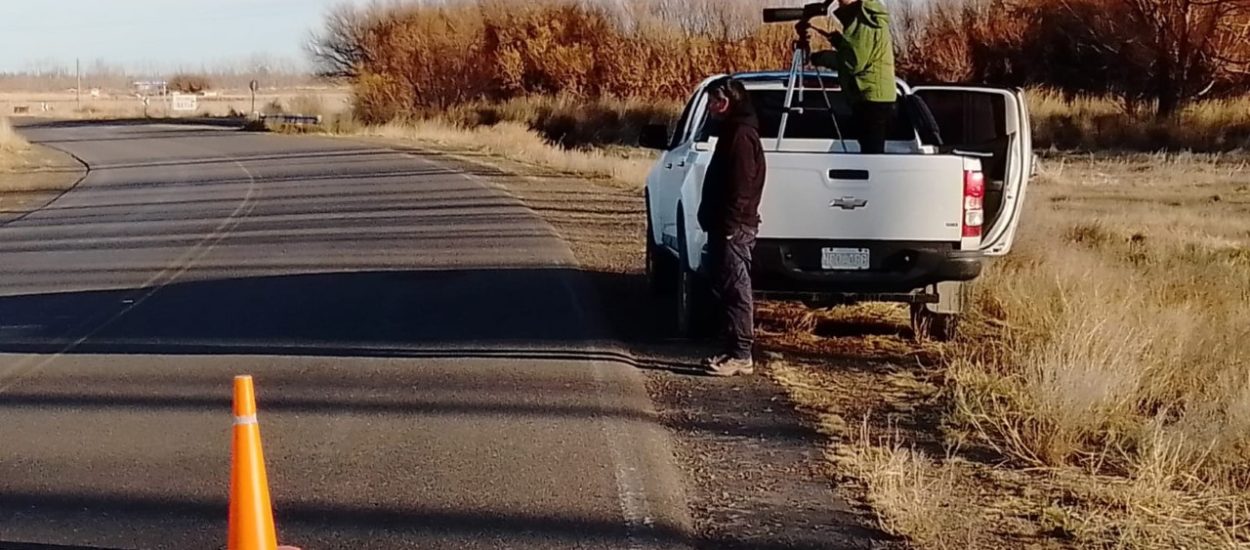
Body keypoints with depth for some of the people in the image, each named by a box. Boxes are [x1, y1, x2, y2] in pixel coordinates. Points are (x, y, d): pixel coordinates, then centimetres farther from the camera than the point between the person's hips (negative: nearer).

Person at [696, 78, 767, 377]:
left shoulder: (741, 134, -14)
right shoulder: (733, 131, 18)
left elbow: (741, 185, -21)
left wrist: (729, 224, -23)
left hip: (733, 228, -11)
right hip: (726, 227, 11)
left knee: (736, 290, -8)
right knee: (727, 288, 12)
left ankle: (740, 355, -7)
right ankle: (735, 351, 18)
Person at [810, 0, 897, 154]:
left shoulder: (865, 22, -14)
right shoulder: (865, 19, 18)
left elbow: (854, 63, -19)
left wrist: (821, 57, -7)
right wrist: (839, 41, 12)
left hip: (872, 97, -10)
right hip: (875, 96, 10)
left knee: (871, 152, -11)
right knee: (872, 152, 13)